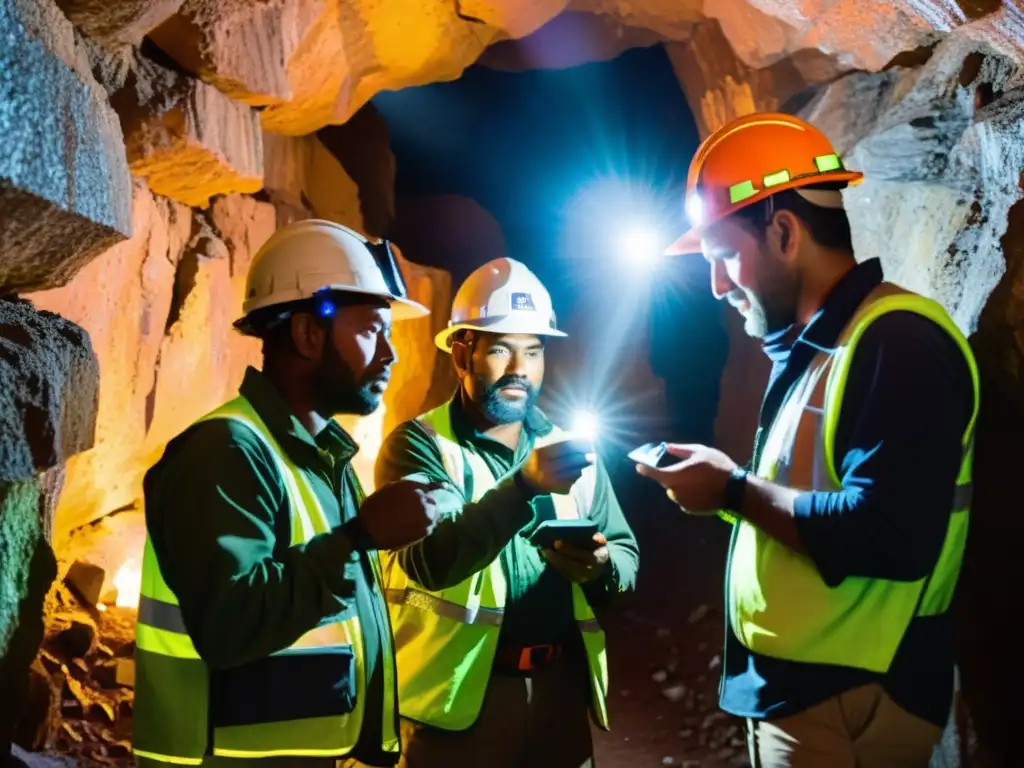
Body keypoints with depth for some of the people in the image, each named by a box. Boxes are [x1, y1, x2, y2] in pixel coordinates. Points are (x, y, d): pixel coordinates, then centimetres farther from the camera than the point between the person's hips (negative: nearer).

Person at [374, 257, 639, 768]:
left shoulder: (568, 445, 9)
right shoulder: (418, 444, -6)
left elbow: (626, 555, 8)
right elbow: (431, 560, -21)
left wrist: (600, 567, -15)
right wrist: (524, 485, -33)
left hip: (564, 684, 5)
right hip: (462, 690, -4)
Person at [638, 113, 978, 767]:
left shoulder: (897, 341, -19)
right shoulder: (813, 347, 13)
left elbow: (893, 537, -29)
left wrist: (733, 491, -18)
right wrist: (729, 489, 0)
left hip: (847, 702, -9)